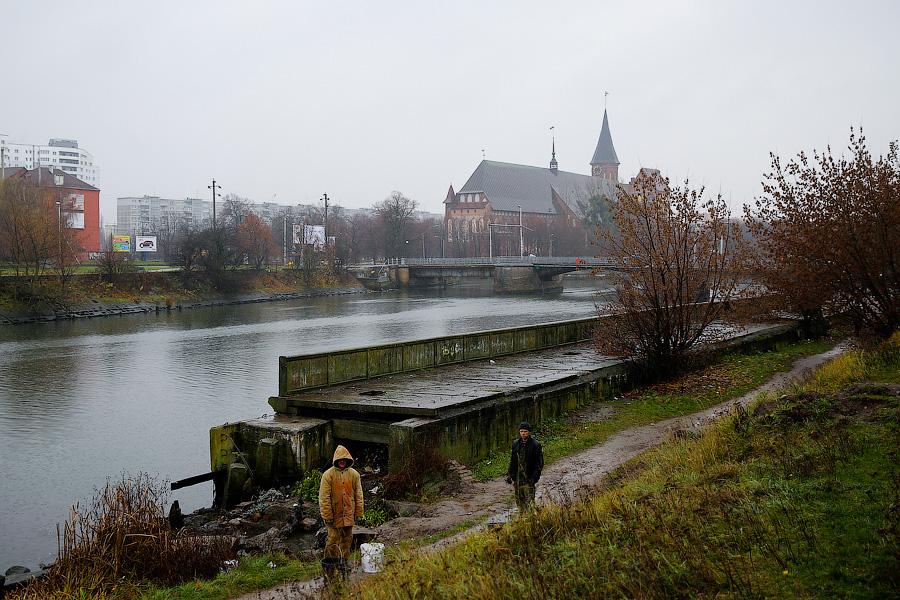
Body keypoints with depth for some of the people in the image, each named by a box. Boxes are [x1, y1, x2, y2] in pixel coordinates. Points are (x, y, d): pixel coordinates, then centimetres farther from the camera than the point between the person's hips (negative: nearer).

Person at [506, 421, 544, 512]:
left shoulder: (535, 445, -7)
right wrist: (509, 474, 11)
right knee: (519, 500, 10)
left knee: (529, 501, -8)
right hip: (517, 478, 5)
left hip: (528, 478, -5)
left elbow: (539, 463, -6)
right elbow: (512, 460, 17)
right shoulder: (515, 444, 9)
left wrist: (534, 477, -14)